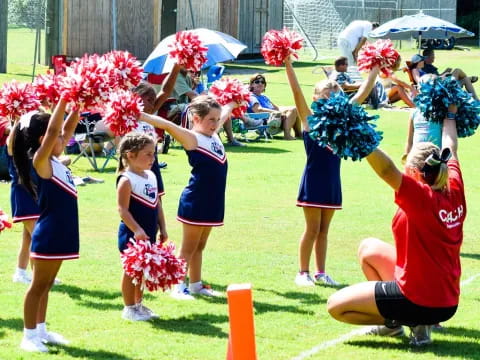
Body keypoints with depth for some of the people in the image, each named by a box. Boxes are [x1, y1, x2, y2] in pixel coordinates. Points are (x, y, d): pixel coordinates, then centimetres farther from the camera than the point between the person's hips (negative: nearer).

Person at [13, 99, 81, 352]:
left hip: (59, 234, 9)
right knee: (38, 285, 0)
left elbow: (68, 128, 14)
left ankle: (40, 330, 24)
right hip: (48, 235, -9)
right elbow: (52, 130, -28)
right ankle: (29, 336, 6)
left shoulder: (54, 160, 8)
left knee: (46, 284, 16)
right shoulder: (40, 161, -15)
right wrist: (64, 99, -26)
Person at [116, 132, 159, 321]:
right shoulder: (126, 180, -15)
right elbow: (123, 209, -19)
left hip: (148, 234, 7)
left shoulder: (151, 176, 9)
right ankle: (129, 308, 12)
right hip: (131, 234, -7)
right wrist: (136, 230, -26)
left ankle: (138, 304, 27)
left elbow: (157, 205, 16)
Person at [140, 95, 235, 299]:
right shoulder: (192, 138, -14)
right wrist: (139, 116, -37)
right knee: (189, 247, 0)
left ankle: (196, 285, 24)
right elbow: (167, 125, -27)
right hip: (195, 201, -7)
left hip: (212, 201, 7)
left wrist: (231, 104, 45)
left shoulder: (213, 135, 8)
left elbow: (224, 114, 28)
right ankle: (178, 287, 6)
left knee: (200, 246, 16)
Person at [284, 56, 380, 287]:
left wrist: (375, 71, 5)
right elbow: (297, 92, -17)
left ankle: (320, 272, 17)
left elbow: (362, 94, 8)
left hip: (332, 181, 5)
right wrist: (288, 64, -27)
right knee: (312, 229, -1)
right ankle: (303, 273, 8)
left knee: (324, 229, 11)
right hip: (313, 179, -5)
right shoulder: (310, 119, -6)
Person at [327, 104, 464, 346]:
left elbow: (387, 170, -38)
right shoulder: (454, 192, -1)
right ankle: (395, 320, 21)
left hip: (420, 301, -8)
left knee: (336, 306, 1)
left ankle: (403, 321, 0)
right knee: (368, 248, 25)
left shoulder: (421, 197, -22)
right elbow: (450, 152, 16)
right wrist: (450, 115, 31)